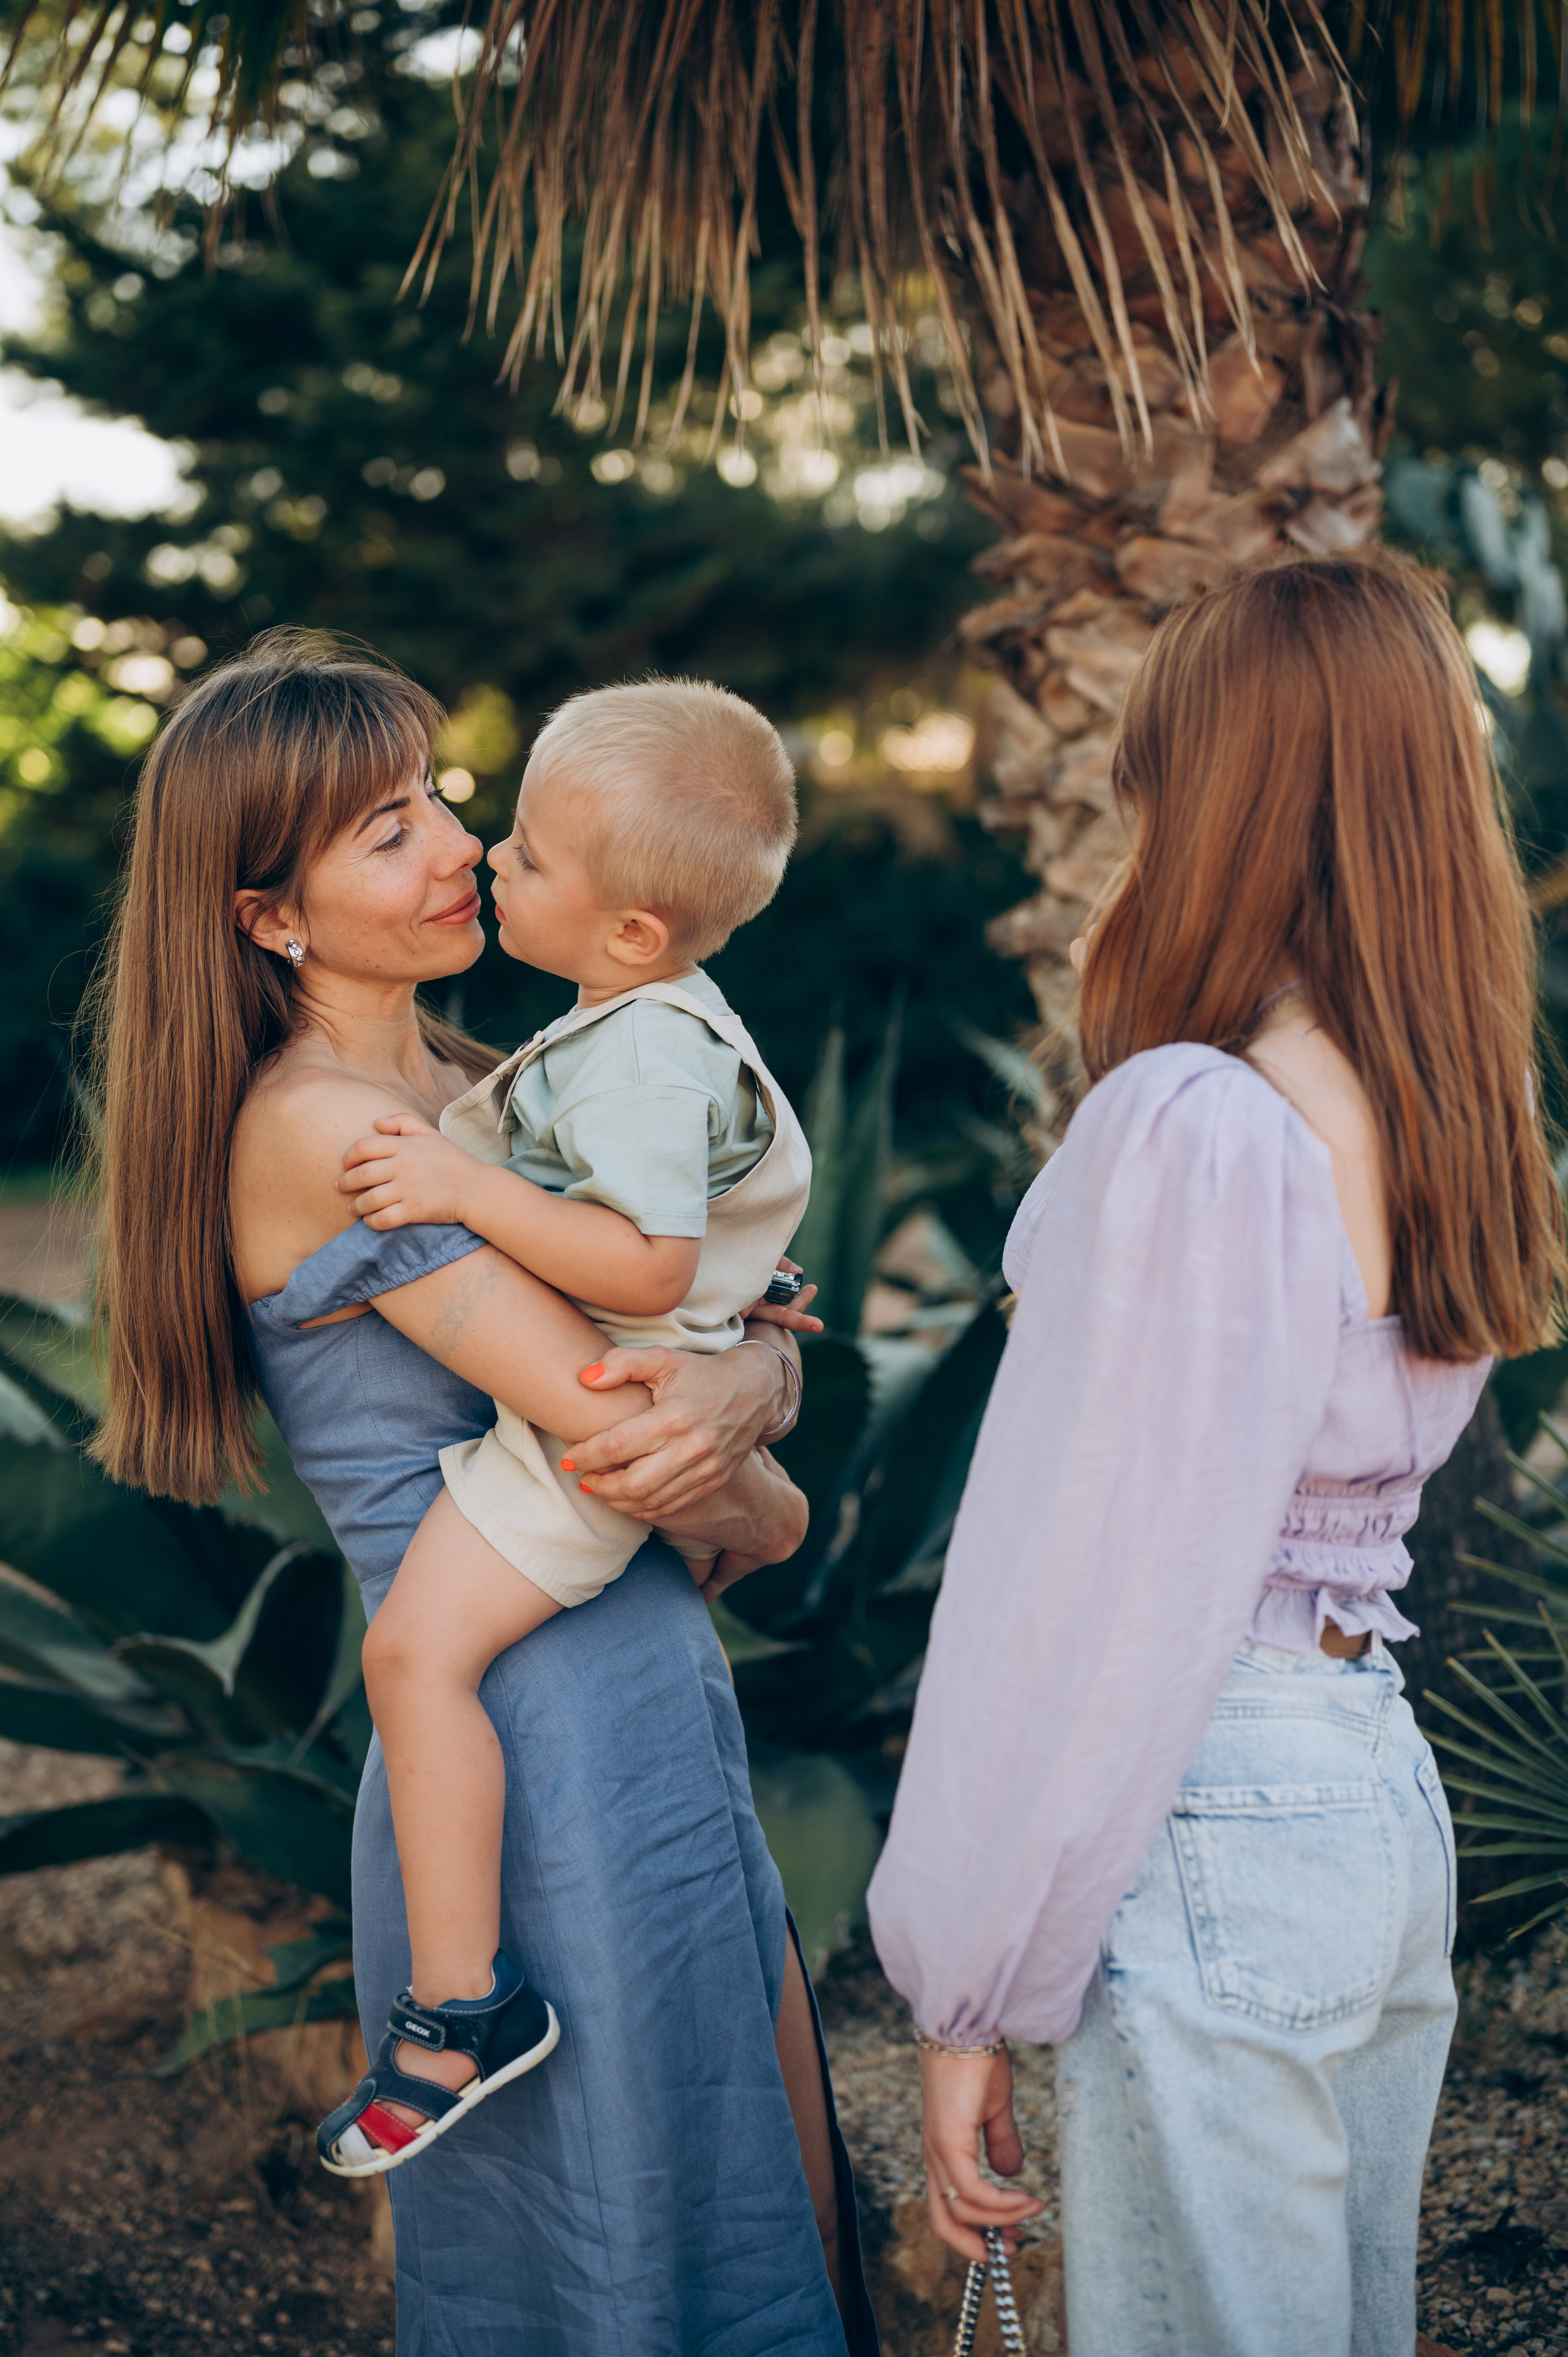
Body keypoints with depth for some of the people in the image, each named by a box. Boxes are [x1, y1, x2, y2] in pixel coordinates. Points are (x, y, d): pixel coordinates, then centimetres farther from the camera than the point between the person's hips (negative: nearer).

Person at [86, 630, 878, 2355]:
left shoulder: (463, 1089, 10)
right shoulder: (317, 1129, -18)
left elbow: (768, 1344, 4)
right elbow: (686, 1476, -21)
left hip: (671, 1731, 9)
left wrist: (728, 1388, -19)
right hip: (545, 1773, -8)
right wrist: (754, 1499, 1)